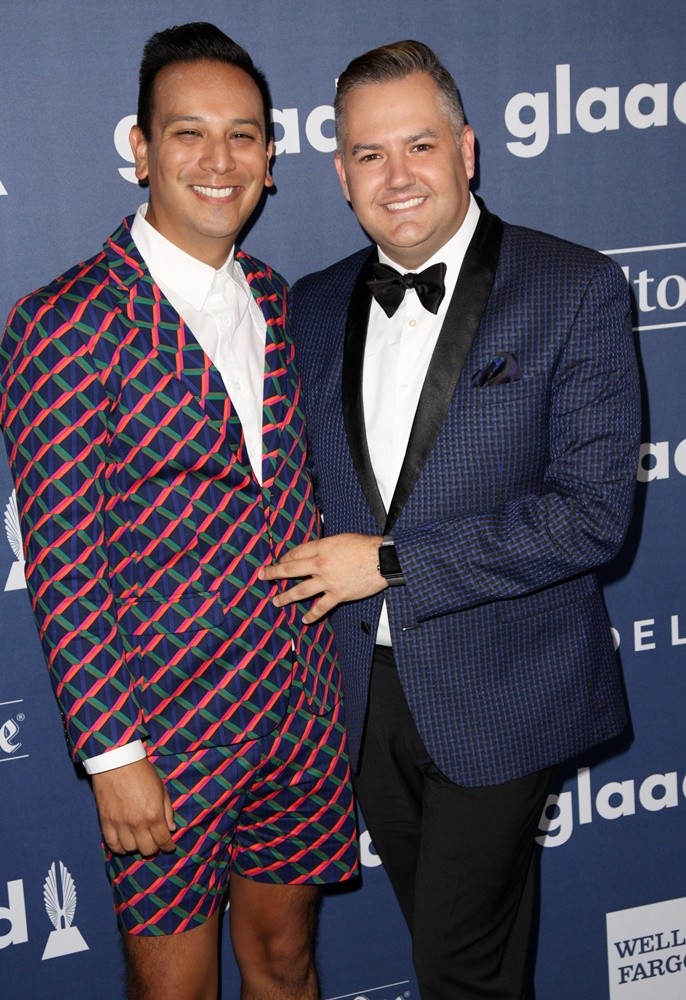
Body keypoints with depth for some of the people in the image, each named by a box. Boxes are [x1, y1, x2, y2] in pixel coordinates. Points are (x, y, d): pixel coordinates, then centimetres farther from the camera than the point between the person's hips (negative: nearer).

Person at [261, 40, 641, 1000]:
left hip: (499, 695, -5)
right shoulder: (315, 306, 5)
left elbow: (593, 509, -17)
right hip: (367, 694, 5)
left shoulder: (577, 290, -11)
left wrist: (393, 563, -18)